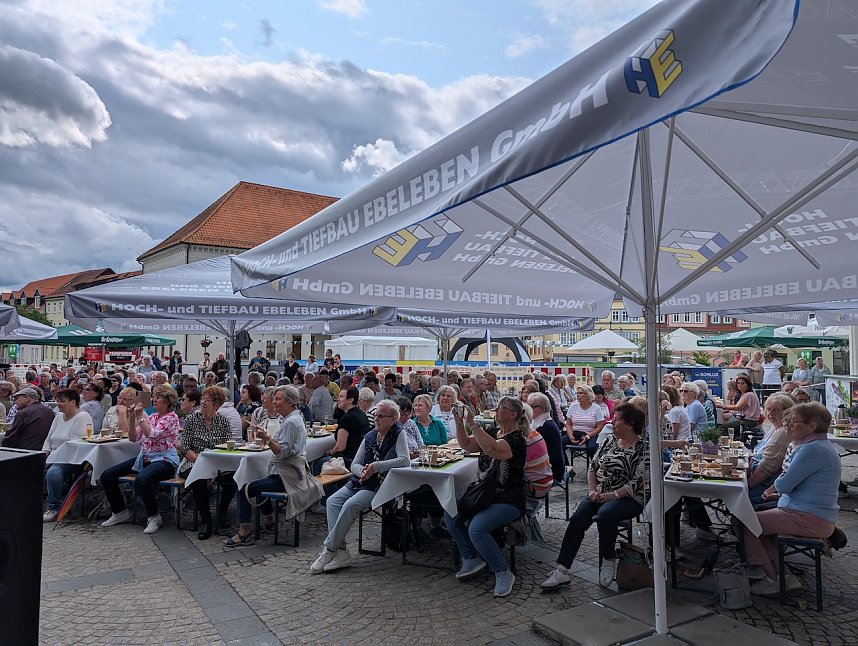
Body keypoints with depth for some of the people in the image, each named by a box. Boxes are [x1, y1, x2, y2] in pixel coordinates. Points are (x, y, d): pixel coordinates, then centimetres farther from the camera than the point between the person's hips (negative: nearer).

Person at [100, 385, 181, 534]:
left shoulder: (171, 417, -6)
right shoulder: (151, 416, 15)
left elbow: (152, 435, -19)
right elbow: (133, 438, 11)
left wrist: (140, 417, -15)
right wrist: (132, 418, -1)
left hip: (164, 459, -8)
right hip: (144, 458, 8)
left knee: (141, 479, -37)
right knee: (107, 476, -1)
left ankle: (154, 517, -16)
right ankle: (120, 512, 14)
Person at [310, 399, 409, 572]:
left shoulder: (399, 434, -3)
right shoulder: (369, 436, 14)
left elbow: (404, 460, -18)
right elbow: (355, 464, 14)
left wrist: (376, 466, -20)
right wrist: (362, 471, -11)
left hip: (379, 486, -7)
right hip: (359, 481, 7)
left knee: (350, 505, -26)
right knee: (332, 501, -13)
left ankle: (329, 549, -12)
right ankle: (340, 552, -17)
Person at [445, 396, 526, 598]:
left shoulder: (516, 439, -16)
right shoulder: (493, 433, 10)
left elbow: (492, 449, -36)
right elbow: (466, 444, 7)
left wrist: (474, 424, -34)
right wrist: (459, 423, -7)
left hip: (508, 500, -8)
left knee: (476, 528, -28)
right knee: (450, 514, -6)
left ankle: (503, 573, -7)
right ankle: (472, 559, 11)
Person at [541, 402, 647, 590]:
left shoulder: (641, 447, -6)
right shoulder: (610, 440, 13)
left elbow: (637, 482, -12)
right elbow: (593, 467, 15)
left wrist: (613, 495, -18)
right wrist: (592, 490, 0)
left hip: (628, 498, -5)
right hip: (600, 495, 5)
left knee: (605, 514, -36)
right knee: (577, 518, -21)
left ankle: (609, 563, -12)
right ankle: (561, 571, -23)